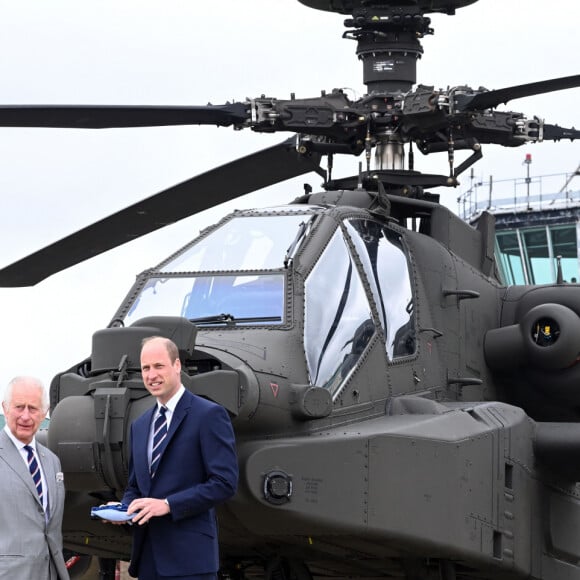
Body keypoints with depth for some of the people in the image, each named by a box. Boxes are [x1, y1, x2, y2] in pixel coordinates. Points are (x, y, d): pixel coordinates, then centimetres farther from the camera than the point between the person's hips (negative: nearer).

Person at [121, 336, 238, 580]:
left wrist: (168, 504, -17)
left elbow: (225, 482, -12)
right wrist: (124, 507, 1)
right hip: (147, 558, 7)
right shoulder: (139, 426, 19)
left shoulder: (209, 415, -5)